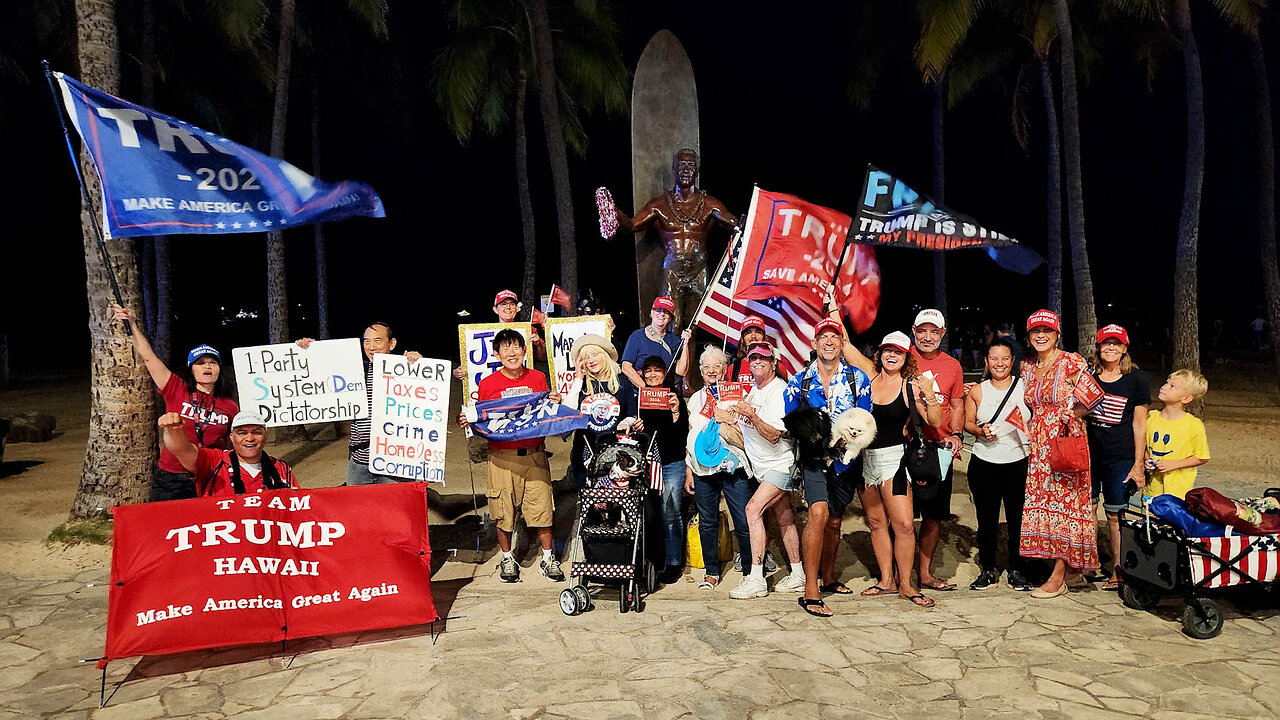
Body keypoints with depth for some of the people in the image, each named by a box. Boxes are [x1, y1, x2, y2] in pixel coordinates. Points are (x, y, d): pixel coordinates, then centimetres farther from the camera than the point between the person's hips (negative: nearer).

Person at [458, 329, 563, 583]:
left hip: (534, 454, 1)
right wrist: (466, 422, -13)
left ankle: (548, 559, 19)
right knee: (503, 510, 6)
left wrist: (555, 404, -5)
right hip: (501, 457, -1)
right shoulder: (487, 384, 0)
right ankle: (507, 558, 27)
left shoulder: (538, 379, 6)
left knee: (542, 505, 2)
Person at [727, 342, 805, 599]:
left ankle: (756, 579, -18)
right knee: (784, 520, 12)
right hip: (761, 466, 8)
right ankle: (798, 576, 21)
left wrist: (752, 415, -36)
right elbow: (746, 431, 22)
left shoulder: (780, 391, -15)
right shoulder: (751, 388, 11)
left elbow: (774, 435, -24)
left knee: (754, 508, -20)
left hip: (780, 464, -8)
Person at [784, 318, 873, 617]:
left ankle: (828, 578, 36)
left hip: (845, 459, 2)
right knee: (819, 513, -22)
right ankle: (810, 591, -18)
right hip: (813, 458, -2)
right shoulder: (800, 381, 1)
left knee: (834, 522, 14)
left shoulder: (858, 379, 1)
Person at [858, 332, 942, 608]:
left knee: (904, 524, -8)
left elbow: (935, 422, -6)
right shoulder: (868, 377, 4)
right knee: (876, 523, 10)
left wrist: (930, 396, -18)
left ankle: (905, 585, 5)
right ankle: (887, 580, 22)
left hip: (893, 457, -3)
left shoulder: (912, 385, -4)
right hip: (863, 457, 3)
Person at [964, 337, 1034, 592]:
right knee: (986, 519, 7)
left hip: (1018, 463, -1)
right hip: (984, 464, 1)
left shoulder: (1025, 387, 3)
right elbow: (967, 423, 9)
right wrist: (981, 431, -11)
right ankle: (988, 570, 19)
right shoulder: (977, 391, 6)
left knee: (1018, 518, 4)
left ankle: (1017, 571, 19)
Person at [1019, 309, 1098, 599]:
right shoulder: (1029, 369, 12)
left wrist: (1070, 414, -24)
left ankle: (1058, 578, 3)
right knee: (1043, 505, 6)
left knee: (1064, 503, -3)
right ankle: (1074, 572, 19)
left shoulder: (1071, 362, -7)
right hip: (1039, 446, 7)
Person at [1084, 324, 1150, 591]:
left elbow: (1139, 425, 0)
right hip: (1087, 453, 3)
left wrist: (1138, 465, -3)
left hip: (1120, 458, -2)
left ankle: (1118, 572, 16)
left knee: (1115, 515, 3)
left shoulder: (1137, 379, 0)